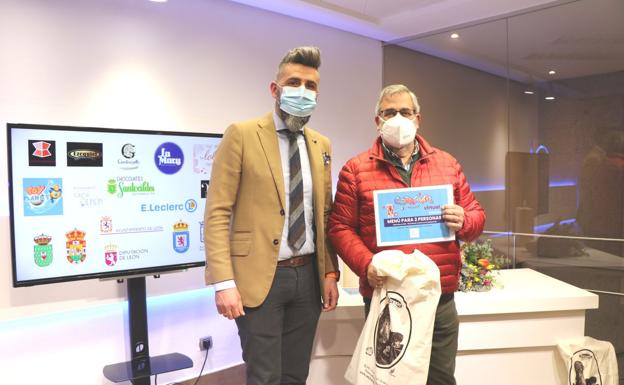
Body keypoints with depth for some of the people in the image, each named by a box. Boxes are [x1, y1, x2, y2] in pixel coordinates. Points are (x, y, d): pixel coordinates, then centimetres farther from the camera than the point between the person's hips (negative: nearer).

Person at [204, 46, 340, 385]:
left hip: (308, 276, 6)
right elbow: (216, 214, -10)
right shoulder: (242, 135, -6)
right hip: (259, 277, -5)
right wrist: (224, 282, -16)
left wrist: (330, 272, 8)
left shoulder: (321, 145, 11)